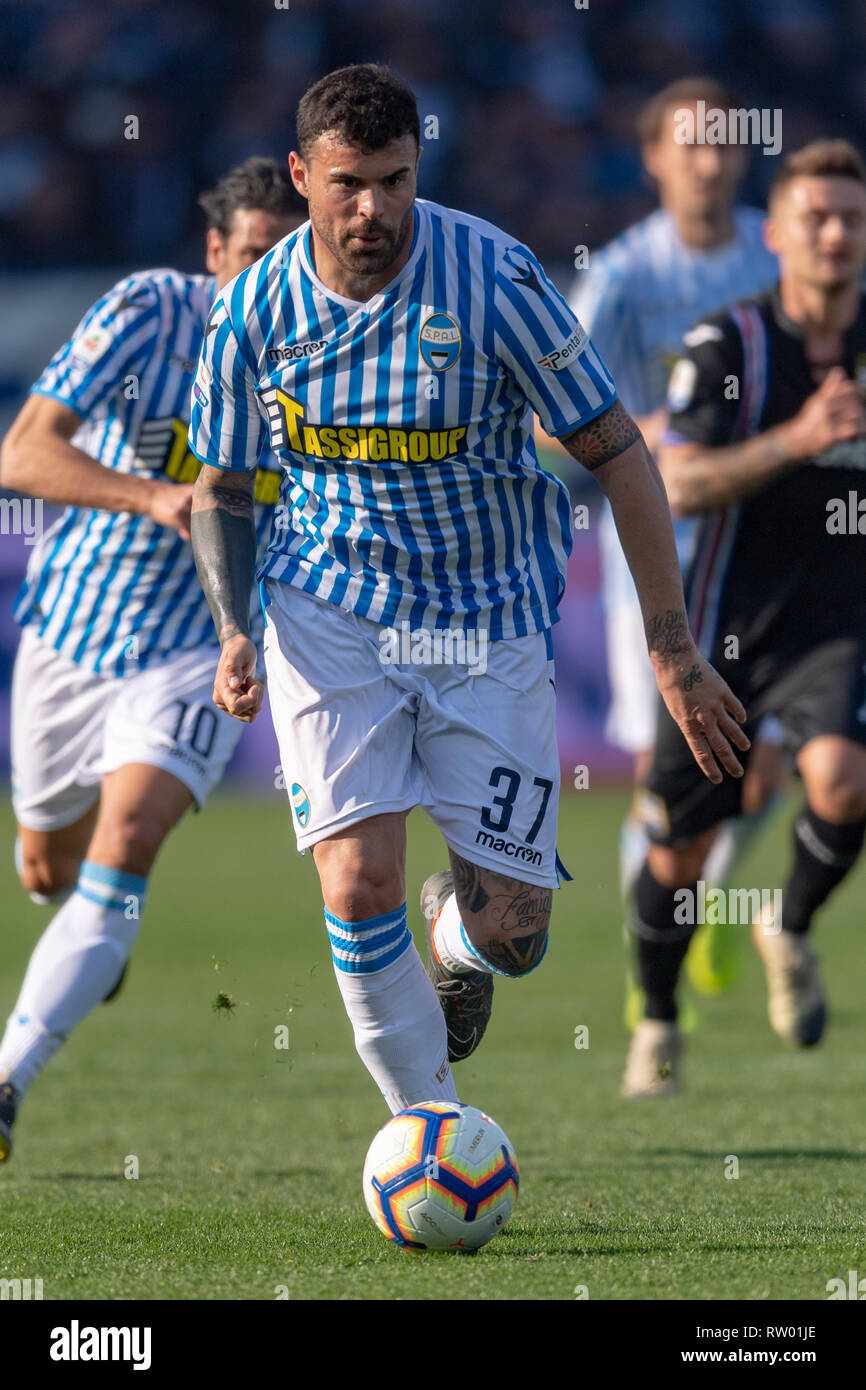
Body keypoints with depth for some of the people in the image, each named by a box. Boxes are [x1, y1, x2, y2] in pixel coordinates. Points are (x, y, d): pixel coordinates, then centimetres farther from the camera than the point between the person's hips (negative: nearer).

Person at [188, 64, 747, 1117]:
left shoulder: (496, 279, -17)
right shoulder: (256, 307, -8)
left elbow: (618, 455, -10)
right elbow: (220, 488, 7)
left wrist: (672, 648, -11)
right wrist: (234, 634, -11)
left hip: (491, 623, -1)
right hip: (331, 615, 1)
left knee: (511, 938, -2)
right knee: (359, 886, -18)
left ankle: (454, 938, 38)